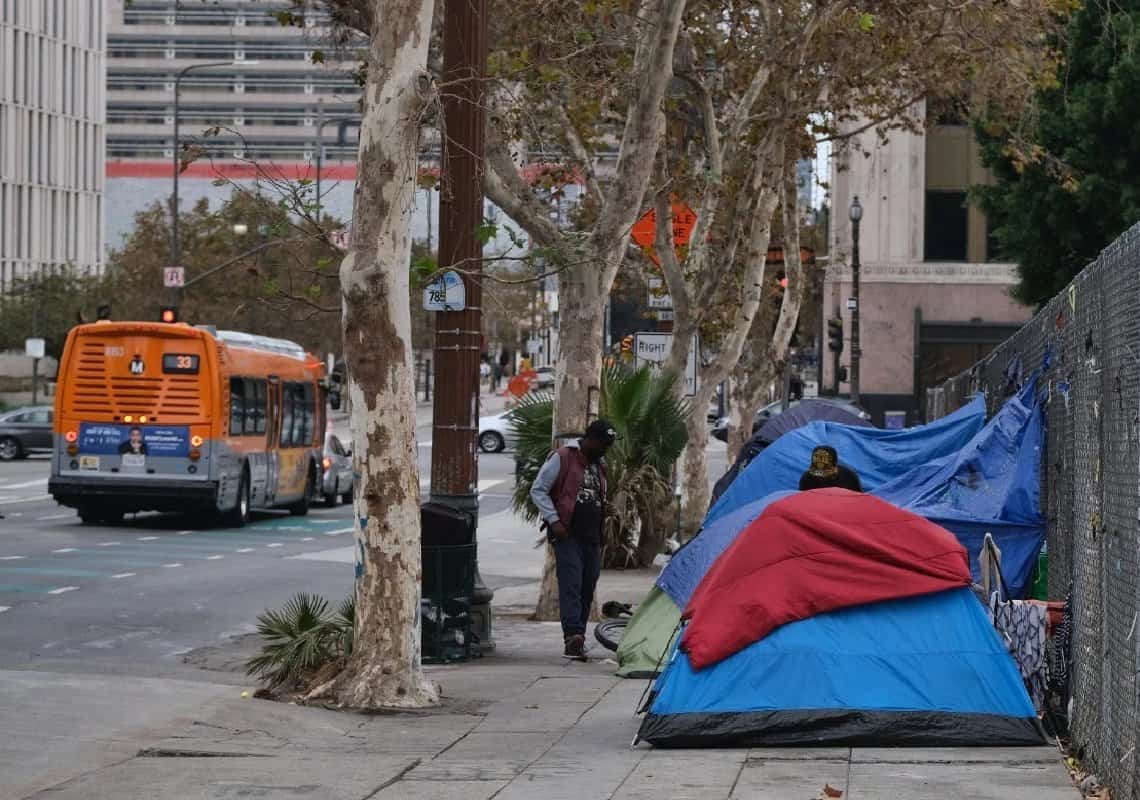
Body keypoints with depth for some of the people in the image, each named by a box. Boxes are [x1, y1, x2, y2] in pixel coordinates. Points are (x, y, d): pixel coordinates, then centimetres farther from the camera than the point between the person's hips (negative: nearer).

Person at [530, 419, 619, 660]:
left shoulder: (600, 464, 18)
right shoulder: (562, 458, -5)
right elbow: (538, 490, -6)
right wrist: (554, 520, -14)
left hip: (592, 538, 7)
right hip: (567, 535, -7)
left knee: (587, 588, 6)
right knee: (571, 584, -17)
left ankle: (576, 641, 12)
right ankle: (573, 636, -28)